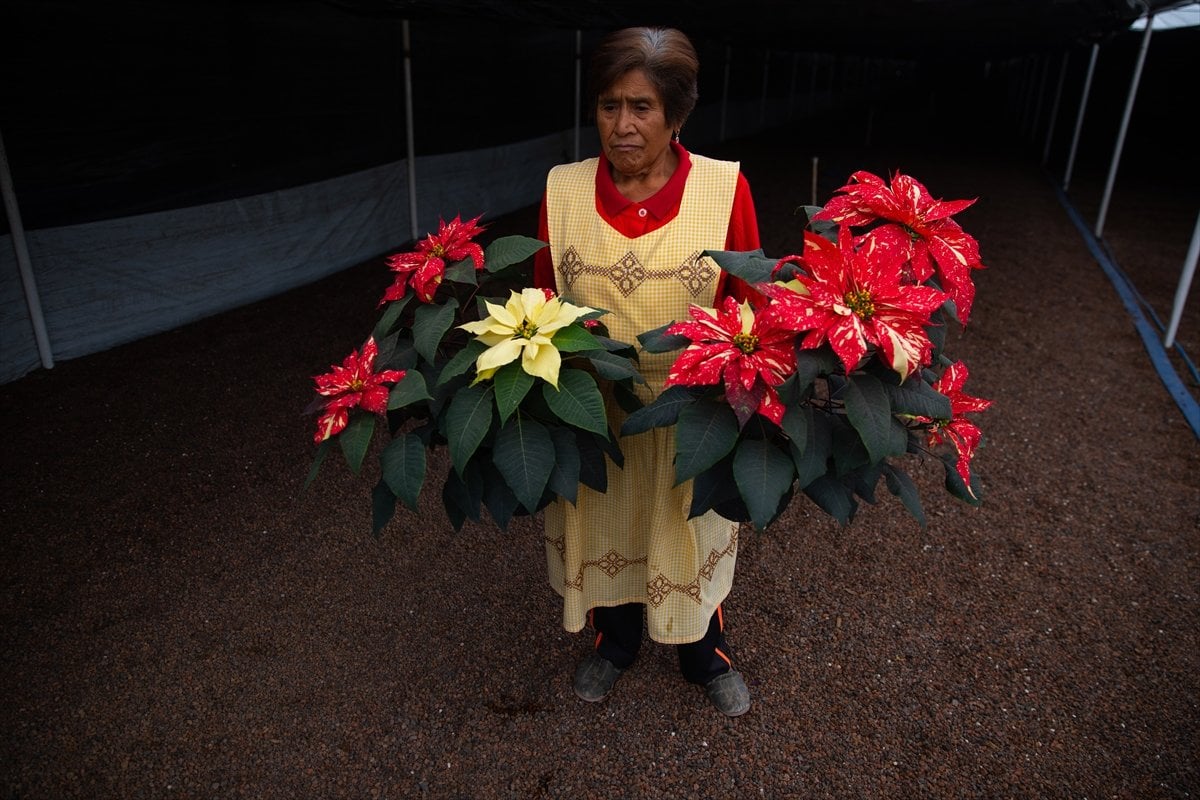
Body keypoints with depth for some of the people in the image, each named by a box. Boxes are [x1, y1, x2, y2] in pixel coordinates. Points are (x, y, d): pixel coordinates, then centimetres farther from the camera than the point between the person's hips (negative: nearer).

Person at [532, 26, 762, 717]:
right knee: (602, 527, 20)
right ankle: (615, 644, 51)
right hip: (590, 408, 2)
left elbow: (748, 302, -5)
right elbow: (543, 299, 5)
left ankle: (707, 657, 48)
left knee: (692, 532, 18)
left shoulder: (725, 188, -11)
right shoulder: (564, 191, -5)